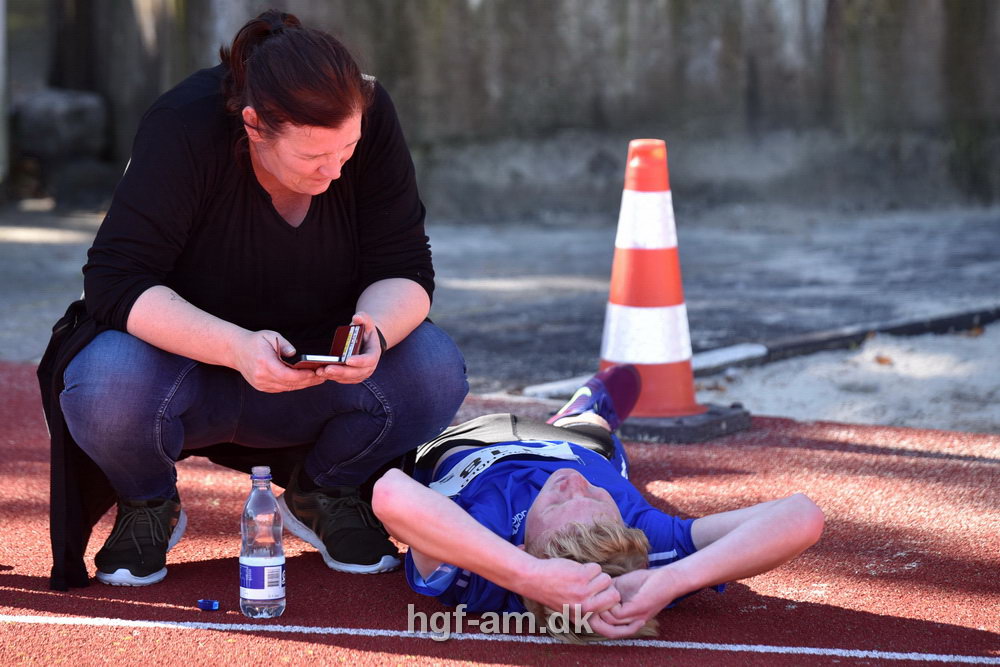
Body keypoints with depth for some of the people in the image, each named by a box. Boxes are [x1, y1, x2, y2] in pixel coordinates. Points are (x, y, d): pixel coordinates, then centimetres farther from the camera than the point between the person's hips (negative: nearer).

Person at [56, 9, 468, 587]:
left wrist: (376, 330, -37)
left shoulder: (370, 117, -16)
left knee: (436, 371, -26)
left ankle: (321, 494, 5)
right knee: (106, 386, -37)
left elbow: (405, 271, -13)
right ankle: (150, 506, 1)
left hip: (319, 378, 3)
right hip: (191, 361, -2)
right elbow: (115, 283, -28)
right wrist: (235, 347, -44)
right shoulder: (184, 129, -25)